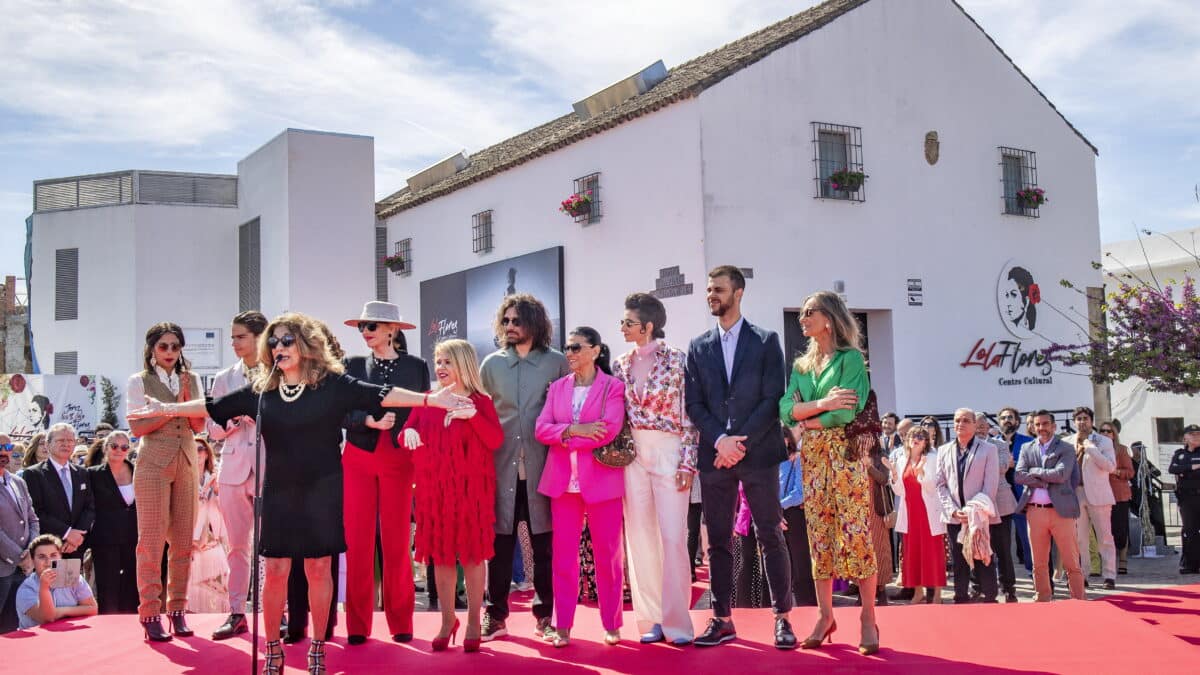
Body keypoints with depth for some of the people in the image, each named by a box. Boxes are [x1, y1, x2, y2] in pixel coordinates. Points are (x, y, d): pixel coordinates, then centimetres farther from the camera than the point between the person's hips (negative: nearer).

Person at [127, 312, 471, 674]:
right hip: (278, 492, 3)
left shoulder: (332, 384, -7)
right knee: (276, 571, 4)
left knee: (318, 569, 5)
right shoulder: (261, 390, 3)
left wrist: (431, 399, -25)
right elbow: (214, 407, 8)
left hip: (322, 490, -2)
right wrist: (166, 409, 5)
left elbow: (379, 395, -15)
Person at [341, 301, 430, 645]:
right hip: (358, 459, 1)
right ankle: (358, 624, 8)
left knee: (397, 541, 1)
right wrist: (371, 421, -17)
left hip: (399, 460, -1)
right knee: (358, 540, 0)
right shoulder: (354, 365, 8)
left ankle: (401, 622, 11)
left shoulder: (415, 366, 6)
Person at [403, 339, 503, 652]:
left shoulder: (480, 402, -1)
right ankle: (448, 620, 20)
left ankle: (473, 622, 13)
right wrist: (408, 432, -15)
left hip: (471, 487, -3)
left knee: (472, 553, 2)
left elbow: (496, 441, -11)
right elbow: (406, 433, 7)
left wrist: (473, 416, -23)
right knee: (440, 554, 8)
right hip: (434, 488, 3)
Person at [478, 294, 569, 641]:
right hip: (501, 466, 1)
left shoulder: (556, 363, 3)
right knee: (498, 543, 3)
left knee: (544, 542, 4)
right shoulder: (492, 364, 8)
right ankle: (495, 616, 12)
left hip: (541, 468, -1)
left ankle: (546, 613, 16)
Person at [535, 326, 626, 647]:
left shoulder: (613, 387, -1)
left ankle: (611, 624, 14)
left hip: (600, 480, -3)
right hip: (562, 481, 4)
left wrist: (564, 436, -9)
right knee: (564, 555, 4)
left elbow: (609, 430, -14)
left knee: (607, 555, 3)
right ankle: (562, 626, 9)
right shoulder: (557, 387, 12)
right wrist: (575, 430, -14)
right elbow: (541, 429, 2)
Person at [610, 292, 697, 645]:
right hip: (632, 454, 4)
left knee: (673, 536, -6)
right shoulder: (621, 365, 9)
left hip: (668, 452, -4)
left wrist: (687, 462, -10)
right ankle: (651, 619, 12)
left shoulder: (677, 359, -3)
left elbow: (690, 414, -5)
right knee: (640, 536, 5)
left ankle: (677, 621, 2)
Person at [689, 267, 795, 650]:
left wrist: (741, 442, -11)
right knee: (718, 541, 5)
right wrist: (720, 440, -9)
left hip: (758, 453, -3)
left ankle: (782, 617, 8)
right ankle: (722, 619, 11)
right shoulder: (698, 347, 12)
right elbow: (693, 404, 6)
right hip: (714, 455, 3)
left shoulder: (766, 341, 3)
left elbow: (773, 399, -4)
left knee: (771, 537, 1)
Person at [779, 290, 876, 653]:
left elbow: (847, 412, -14)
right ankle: (825, 616, 11)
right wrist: (822, 404, -13)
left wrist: (808, 420, -3)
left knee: (856, 534, -7)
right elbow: (786, 408, 2)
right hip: (813, 457, 6)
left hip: (846, 453, -6)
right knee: (819, 535, 5)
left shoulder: (851, 358, -3)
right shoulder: (801, 365, 15)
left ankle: (868, 618, -1)